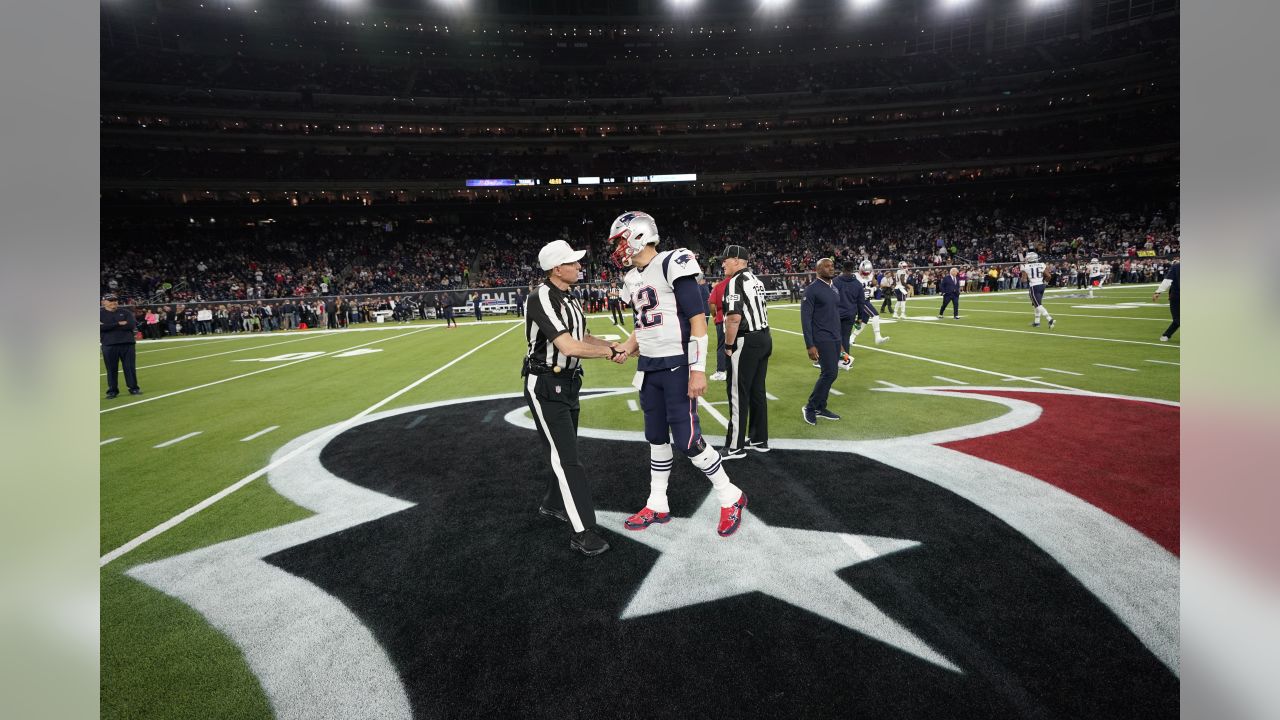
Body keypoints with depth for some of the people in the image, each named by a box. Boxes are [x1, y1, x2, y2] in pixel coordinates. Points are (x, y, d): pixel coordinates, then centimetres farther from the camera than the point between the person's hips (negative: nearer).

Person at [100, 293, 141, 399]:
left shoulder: (125, 313, 9)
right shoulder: (100, 314, 5)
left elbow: (132, 324, -8)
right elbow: (101, 327, -12)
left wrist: (109, 326, -8)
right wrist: (119, 324, -12)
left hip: (128, 344, 1)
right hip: (109, 345, -1)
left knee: (130, 367, 3)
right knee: (111, 369, 3)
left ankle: (133, 388, 12)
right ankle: (112, 390, 12)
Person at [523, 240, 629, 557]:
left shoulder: (569, 299, 9)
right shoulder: (542, 299, -21)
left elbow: (583, 338, 13)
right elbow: (568, 346, -28)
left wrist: (611, 346, -5)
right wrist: (609, 352, -17)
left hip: (568, 384, 9)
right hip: (545, 387, -9)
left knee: (565, 451, 20)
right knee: (567, 459, -8)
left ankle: (553, 503, 41)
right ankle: (582, 532, -4)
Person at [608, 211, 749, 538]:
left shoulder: (671, 264, -13)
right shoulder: (632, 279, 12)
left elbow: (697, 319, -15)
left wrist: (698, 370, -19)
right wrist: (626, 348, 3)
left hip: (678, 367, -8)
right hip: (649, 369, 8)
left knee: (687, 440, -6)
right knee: (656, 439, 13)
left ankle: (731, 498, 13)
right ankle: (657, 506, 25)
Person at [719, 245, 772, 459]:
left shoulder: (736, 282, -13)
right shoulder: (756, 280, 15)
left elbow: (734, 317, -22)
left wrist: (728, 345, -12)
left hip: (746, 342, -9)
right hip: (764, 337, 9)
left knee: (738, 393, -3)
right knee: (757, 391, 15)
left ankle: (735, 447, 2)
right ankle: (760, 440, 24)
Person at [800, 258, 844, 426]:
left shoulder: (835, 289, 13)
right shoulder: (812, 289, -10)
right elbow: (805, 319, -13)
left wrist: (839, 341, 19)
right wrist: (810, 346, -17)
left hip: (835, 339, 8)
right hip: (822, 340, -8)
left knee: (828, 374, 10)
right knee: (830, 373, -12)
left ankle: (820, 408, 20)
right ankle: (809, 407, 2)